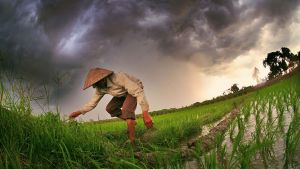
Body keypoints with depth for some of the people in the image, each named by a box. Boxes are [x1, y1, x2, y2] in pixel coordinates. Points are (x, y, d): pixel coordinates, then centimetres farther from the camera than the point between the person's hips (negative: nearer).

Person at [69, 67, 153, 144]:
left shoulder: (119, 78, -39)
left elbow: (139, 92, -42)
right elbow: (93, 102, -1)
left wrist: (145, 113, -48)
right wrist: (79, 112, -15)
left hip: (135, 90, -8)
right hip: (123, 93, 8)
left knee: (126, 110, -31)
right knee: (110, 108, -4)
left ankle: (132, 141, -31)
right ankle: (131, 121, 6)